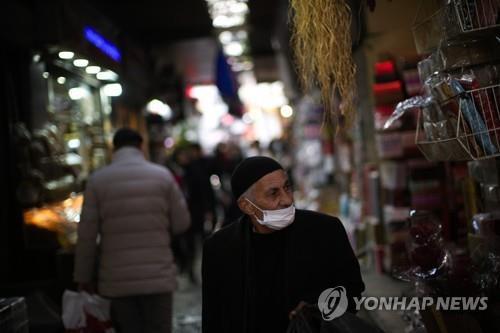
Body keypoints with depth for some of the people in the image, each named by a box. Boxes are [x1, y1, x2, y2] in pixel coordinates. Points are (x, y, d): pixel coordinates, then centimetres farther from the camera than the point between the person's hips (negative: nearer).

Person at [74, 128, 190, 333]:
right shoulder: (162, 175, -1)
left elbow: (87, 234, -2)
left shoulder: (97, 180, -2)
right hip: (158, 276, 0)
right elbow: (182, 223, 1)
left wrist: (83, 276, 7)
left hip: (117, 278, 1)